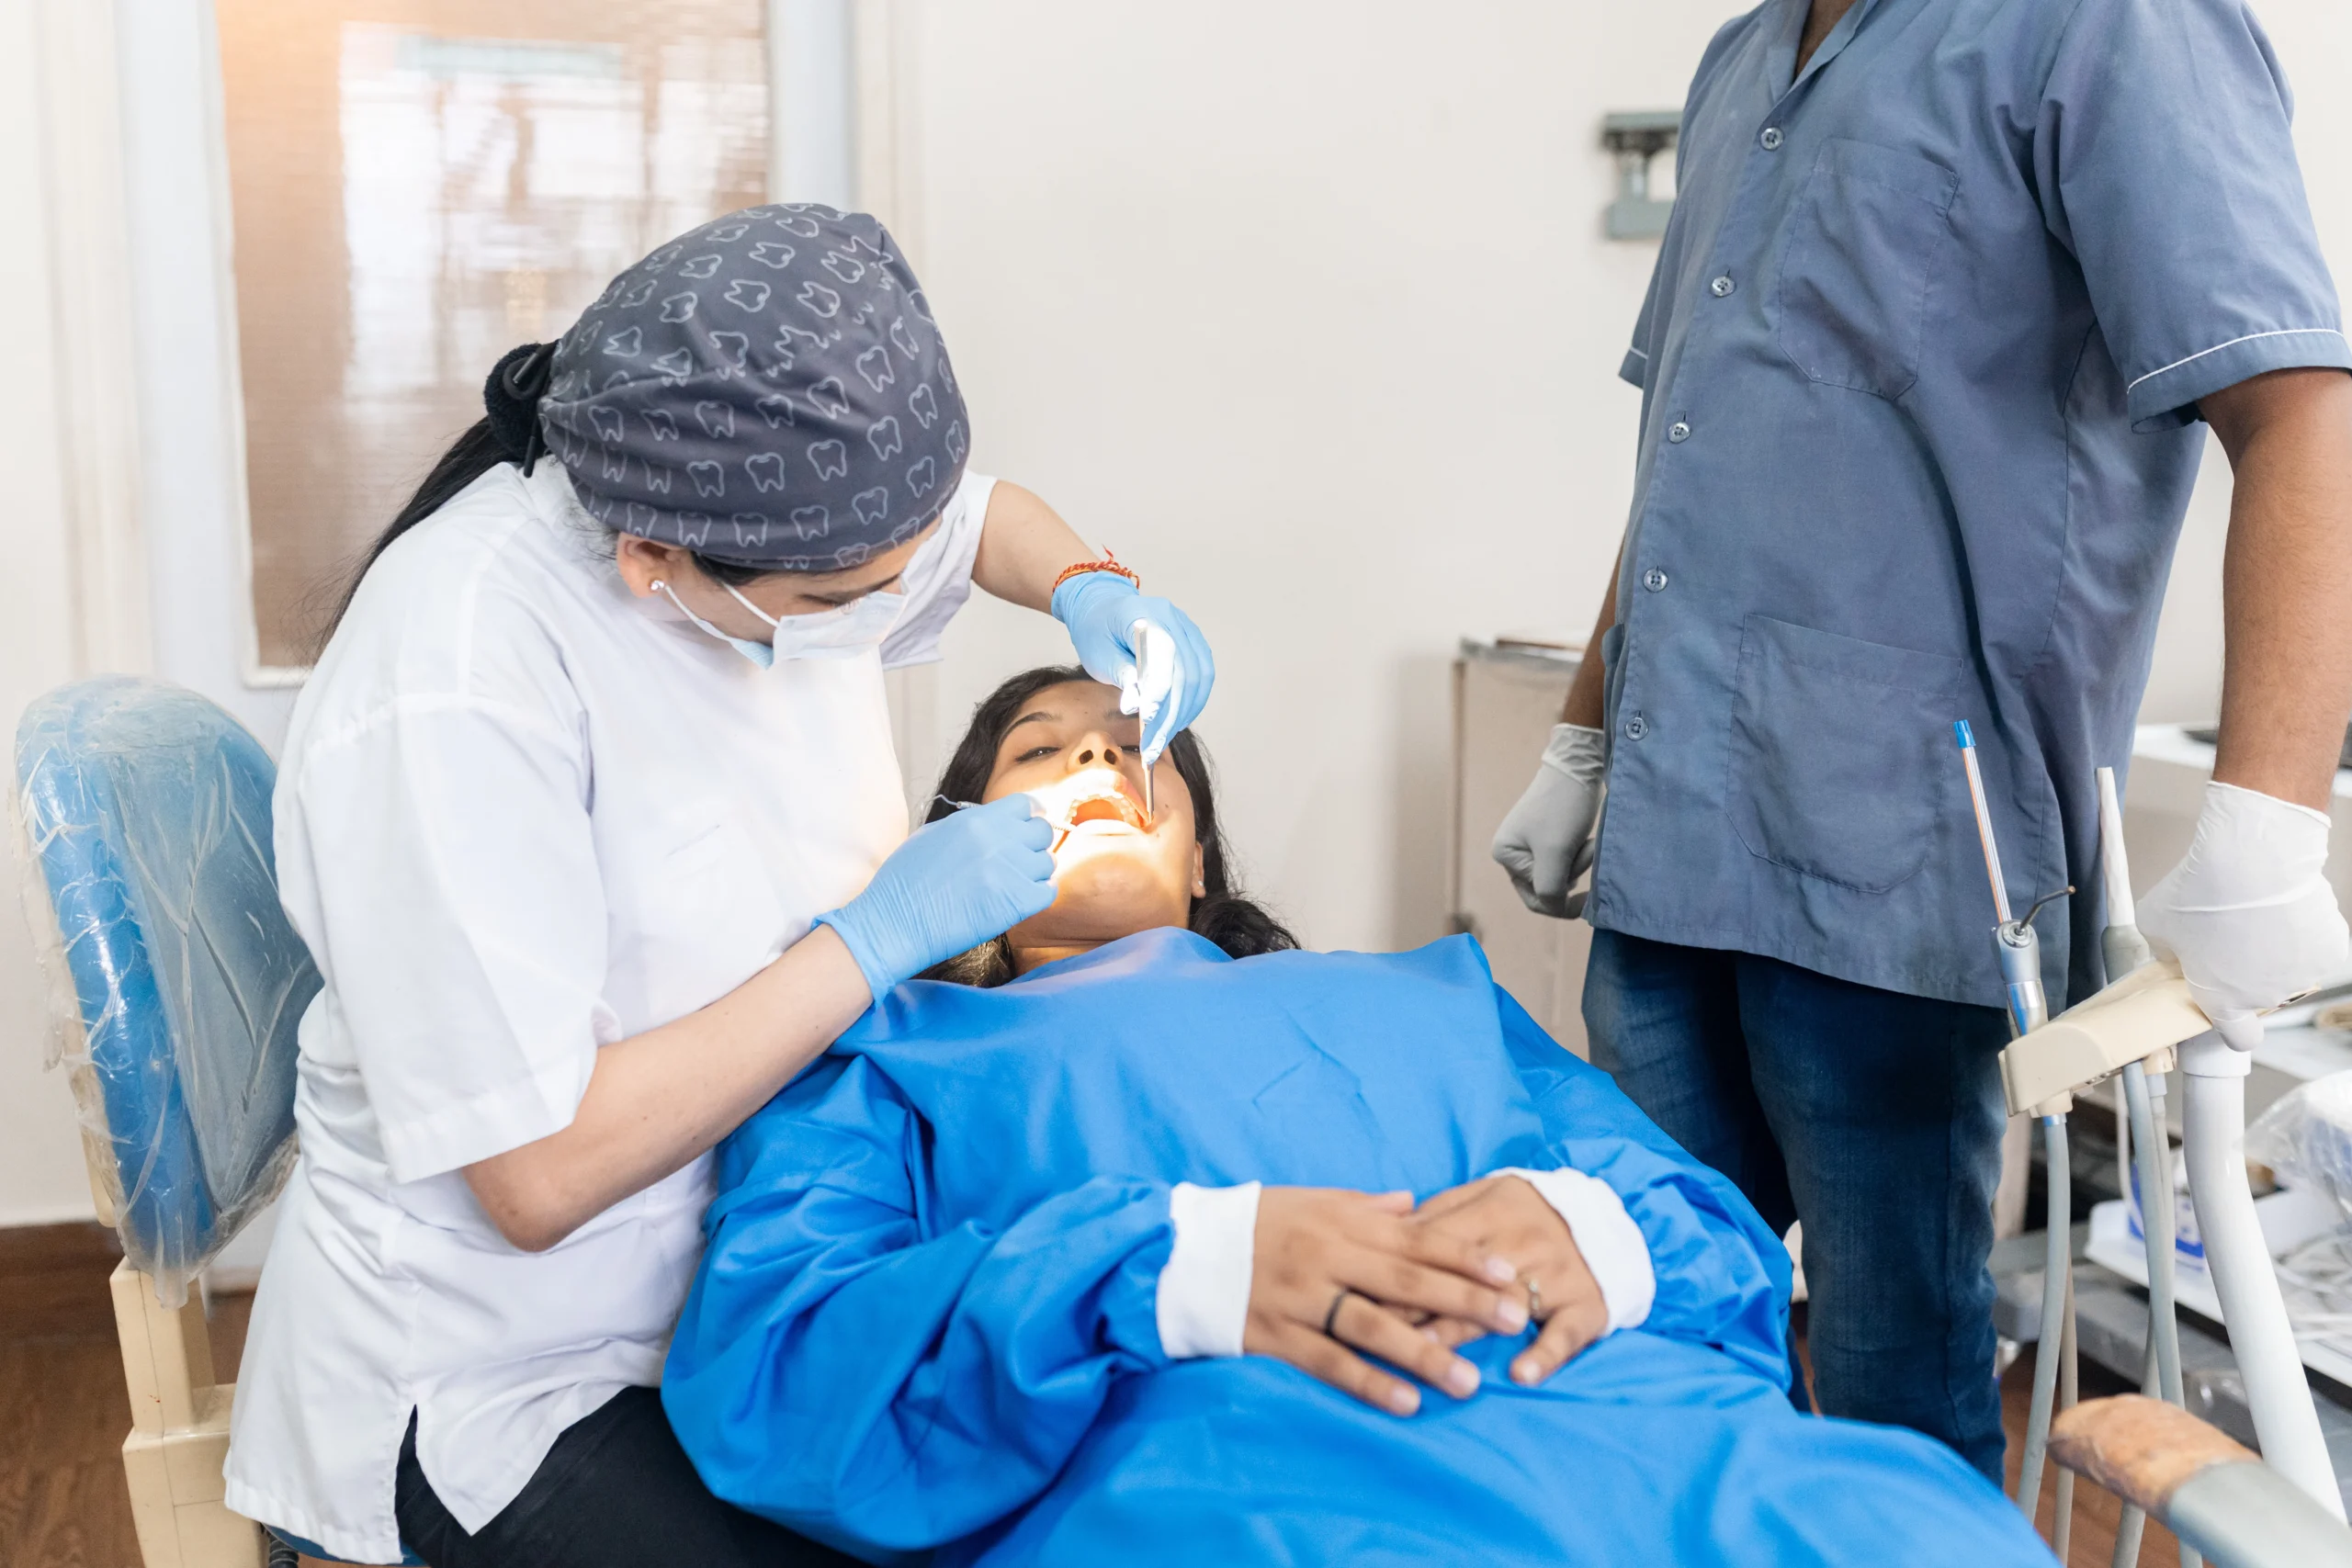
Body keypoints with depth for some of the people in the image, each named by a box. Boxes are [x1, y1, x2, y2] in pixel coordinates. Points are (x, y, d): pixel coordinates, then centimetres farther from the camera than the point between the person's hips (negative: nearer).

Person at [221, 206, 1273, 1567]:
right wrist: (881, 932, -24)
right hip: (511, 1388, -6)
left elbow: (979, 515, 18)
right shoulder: (453, 688, -28)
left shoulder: (788, 509, -6)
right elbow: (538, 1176, -27)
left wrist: (1090, 591, -4)